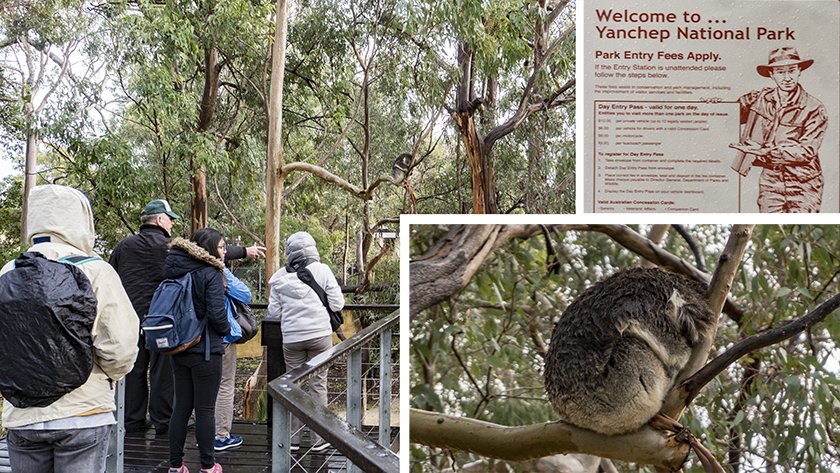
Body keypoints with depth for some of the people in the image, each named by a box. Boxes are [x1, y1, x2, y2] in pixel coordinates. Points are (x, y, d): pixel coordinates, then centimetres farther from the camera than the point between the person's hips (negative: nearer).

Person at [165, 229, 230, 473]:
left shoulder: (176, 271, 7)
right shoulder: (211, 274, -14)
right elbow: (216, 313, -21)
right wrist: (226, 330, -3)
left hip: (179, 349, 7)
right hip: (205, 350, -7)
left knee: (181, 407, 13)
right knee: (205, 409, 3)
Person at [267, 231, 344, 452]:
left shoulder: (280, 277, 1)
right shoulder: (322, 271, -5)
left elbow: (273, 311, 3)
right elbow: (337, 303, -5)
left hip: (291, 338, 2)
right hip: (319, 335, -2)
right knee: (318, 385, 6)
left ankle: (293, 439, 17)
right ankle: (318, 440, 11)